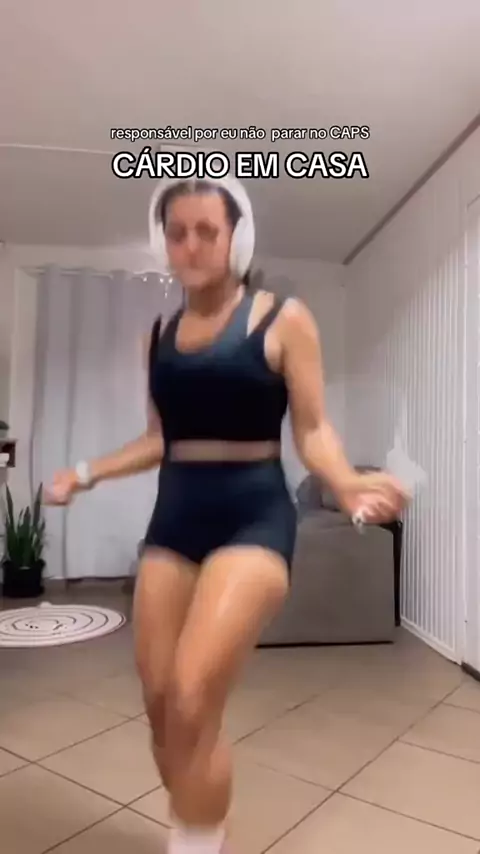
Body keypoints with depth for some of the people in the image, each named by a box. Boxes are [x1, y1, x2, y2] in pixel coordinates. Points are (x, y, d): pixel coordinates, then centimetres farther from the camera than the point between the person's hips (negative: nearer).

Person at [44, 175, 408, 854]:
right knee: (160, 706, 7)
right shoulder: (160, 334, 12)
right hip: (174, 517, 5)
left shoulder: (283, 319, -1)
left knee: (192, 702, -18)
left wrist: (348, 483, -21)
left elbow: (312, 430, -3)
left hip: (253, 516, -5)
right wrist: (88, 473, 12)